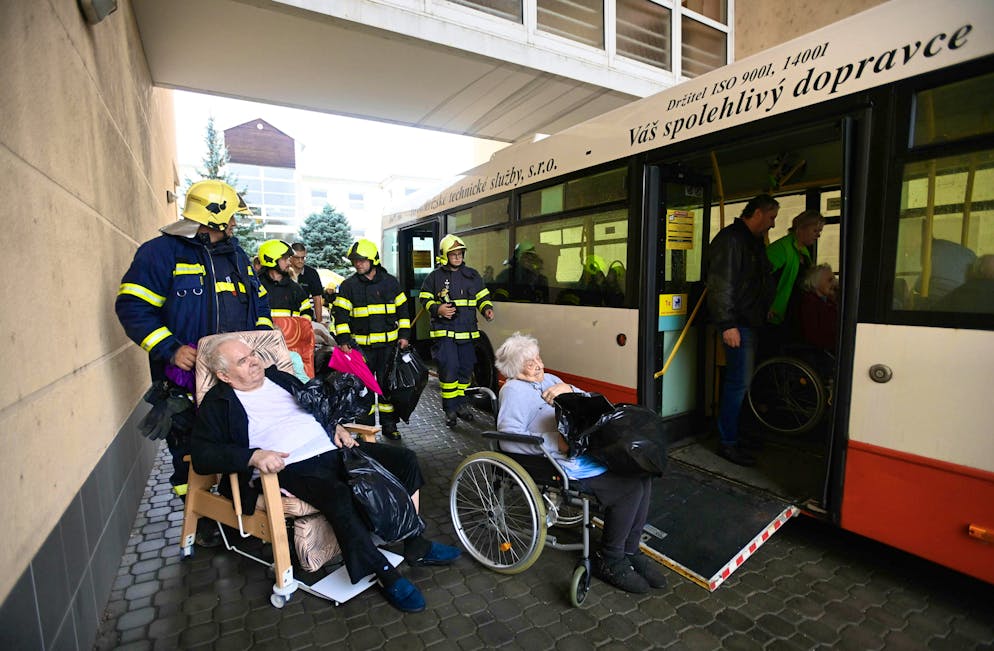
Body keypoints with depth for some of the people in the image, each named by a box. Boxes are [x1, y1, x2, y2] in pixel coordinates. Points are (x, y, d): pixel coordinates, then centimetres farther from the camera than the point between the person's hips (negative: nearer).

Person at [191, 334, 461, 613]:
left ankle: (415, 545, 3)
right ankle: (386, 574, -18)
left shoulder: (280, 378, 20)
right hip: (294, 468, -6)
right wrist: (253, 456, -22)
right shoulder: (217, 404, 5)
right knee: (339, 497, -37)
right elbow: (201, 455, -6)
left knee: (405, 460, -6)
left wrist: (335, 426, 9)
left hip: (332, 449, 6)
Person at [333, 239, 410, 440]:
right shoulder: (348, 285, 1)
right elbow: (341, 315, -1)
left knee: (388, 386, 8)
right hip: (361, 346, -1)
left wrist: (404, 335, 5)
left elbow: (402, 310, 12)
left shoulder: (390, 282, 6)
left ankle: (389, 425, 20)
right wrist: (343, 340, -12)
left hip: (389, 344, 1)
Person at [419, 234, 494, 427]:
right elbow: (425, 299, 5)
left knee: (466, 368, 10)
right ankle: (450, 408, 4)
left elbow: (482, 296, 17)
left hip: (467, 331, 4)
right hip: (444, 331, -4)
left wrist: (486, 309, -3)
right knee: (448, 369, -10)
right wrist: (438, 309, -13)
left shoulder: (472, 275, 10)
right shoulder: (435, 277, 2)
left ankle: (461, 403, 27)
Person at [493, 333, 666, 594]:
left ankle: (630, 550, 7)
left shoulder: (549, 380, 21)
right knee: (630, 487, -19)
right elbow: (509, 438, -17)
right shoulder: (513, 390, -3)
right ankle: (609, 561, 2)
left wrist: (569, 389, -3)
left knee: (641, 474, -12)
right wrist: (557, 442, -21)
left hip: (591, 449, 8)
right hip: (567, 464, -8)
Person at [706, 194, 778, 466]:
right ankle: (727, 442, 3)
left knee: (739, 380, 13)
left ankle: (732, 431, 25)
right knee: (740, 381, -7)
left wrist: (768, 309, 19)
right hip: (737, 324, -10)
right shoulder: (731, 239, -11)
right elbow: (721, 285, -20)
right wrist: (728, 324, -23)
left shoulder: (755, 242, 20)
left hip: (751, 321, 10)